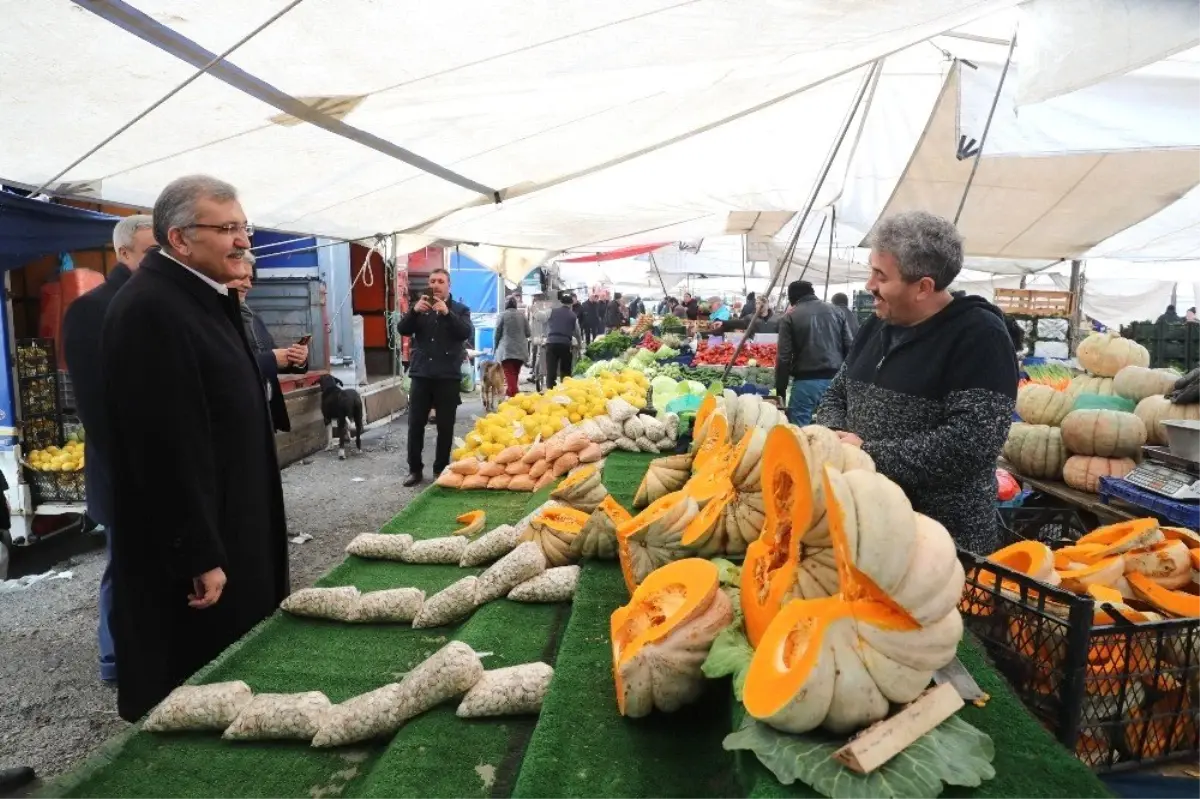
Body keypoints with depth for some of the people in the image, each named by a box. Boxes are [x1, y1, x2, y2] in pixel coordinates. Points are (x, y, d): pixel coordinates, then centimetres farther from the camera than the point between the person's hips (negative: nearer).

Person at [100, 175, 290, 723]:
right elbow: (167, 448, -27)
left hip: (225, 526, 10)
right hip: (187, 547, -10)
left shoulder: (202, 296, 10)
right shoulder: (150, 310, -23)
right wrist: (199, 555, -22)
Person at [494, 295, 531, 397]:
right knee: (515, 374, 15)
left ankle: (511, 394, -18)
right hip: (520, 350, 4)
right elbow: (528, 333, 6)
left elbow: (497, 333, -1)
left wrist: (496, 347, 14)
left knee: (509, 374, -6)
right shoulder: (522, 315, 4)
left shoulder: (503, 315, -4)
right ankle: (514, 394, 23)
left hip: (506, 349, -4)